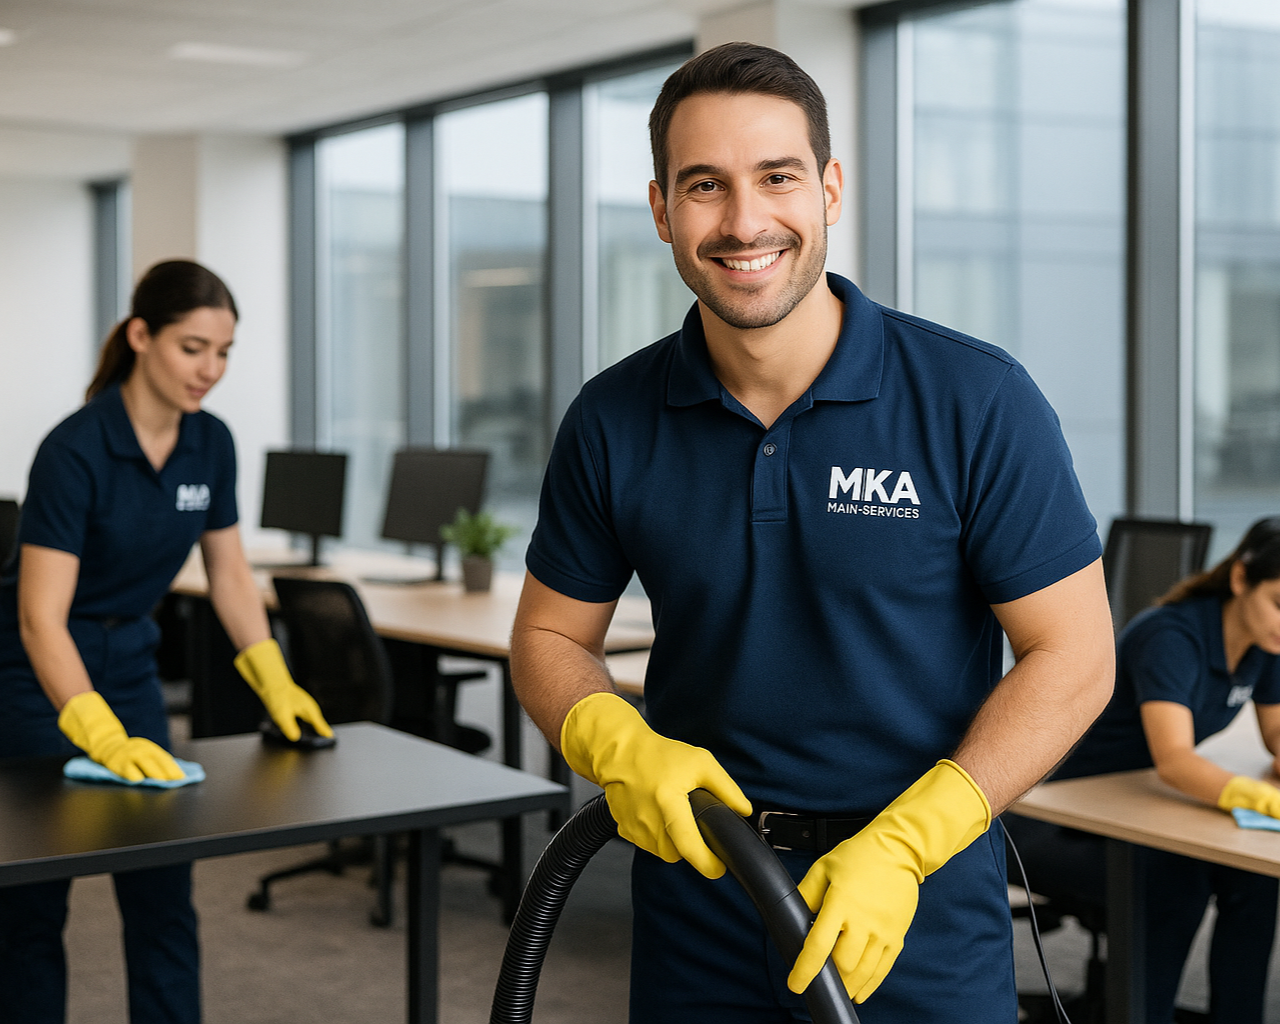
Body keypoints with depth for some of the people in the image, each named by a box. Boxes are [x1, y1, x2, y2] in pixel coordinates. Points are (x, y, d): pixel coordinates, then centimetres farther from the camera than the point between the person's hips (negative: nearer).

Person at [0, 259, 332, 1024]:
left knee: (164, 895, 5)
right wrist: (104, 739, -43)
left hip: (129, 662, 6)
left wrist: (276, 683, -5)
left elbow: (229, 573, 6)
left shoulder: (211, 444, -6)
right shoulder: (76, 450, -27)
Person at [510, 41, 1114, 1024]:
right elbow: (550, 637, 6)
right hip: (695, 901, 3)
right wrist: (621, 748, -15)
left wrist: (900, 847, -20)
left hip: (920, 909, -2)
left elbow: (1072, 655, -11)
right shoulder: (614, 422, -4)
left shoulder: (979, 401, -13)